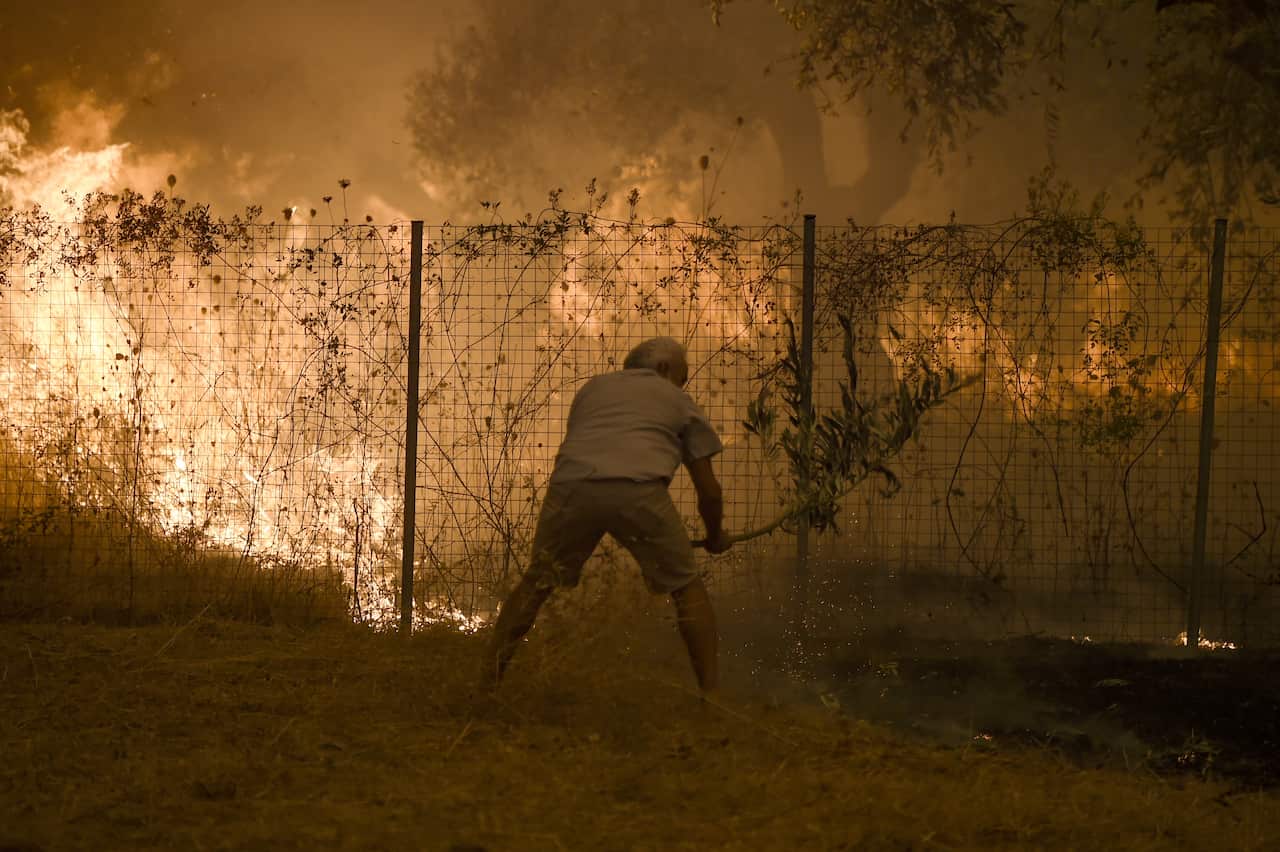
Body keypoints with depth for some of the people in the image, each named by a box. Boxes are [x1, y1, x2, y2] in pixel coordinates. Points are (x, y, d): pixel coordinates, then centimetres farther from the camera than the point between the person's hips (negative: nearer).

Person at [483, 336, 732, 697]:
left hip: (572, 484, 2)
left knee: (536, 582, 20)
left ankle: (487, 681, 18)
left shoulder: (593, 387, 36)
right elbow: (708, 489, 26)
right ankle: (711, 691, 8)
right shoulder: (679, 402, 28)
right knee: (686, 586, 14)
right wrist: (715, 537, 44)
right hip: (638, 488, -2)